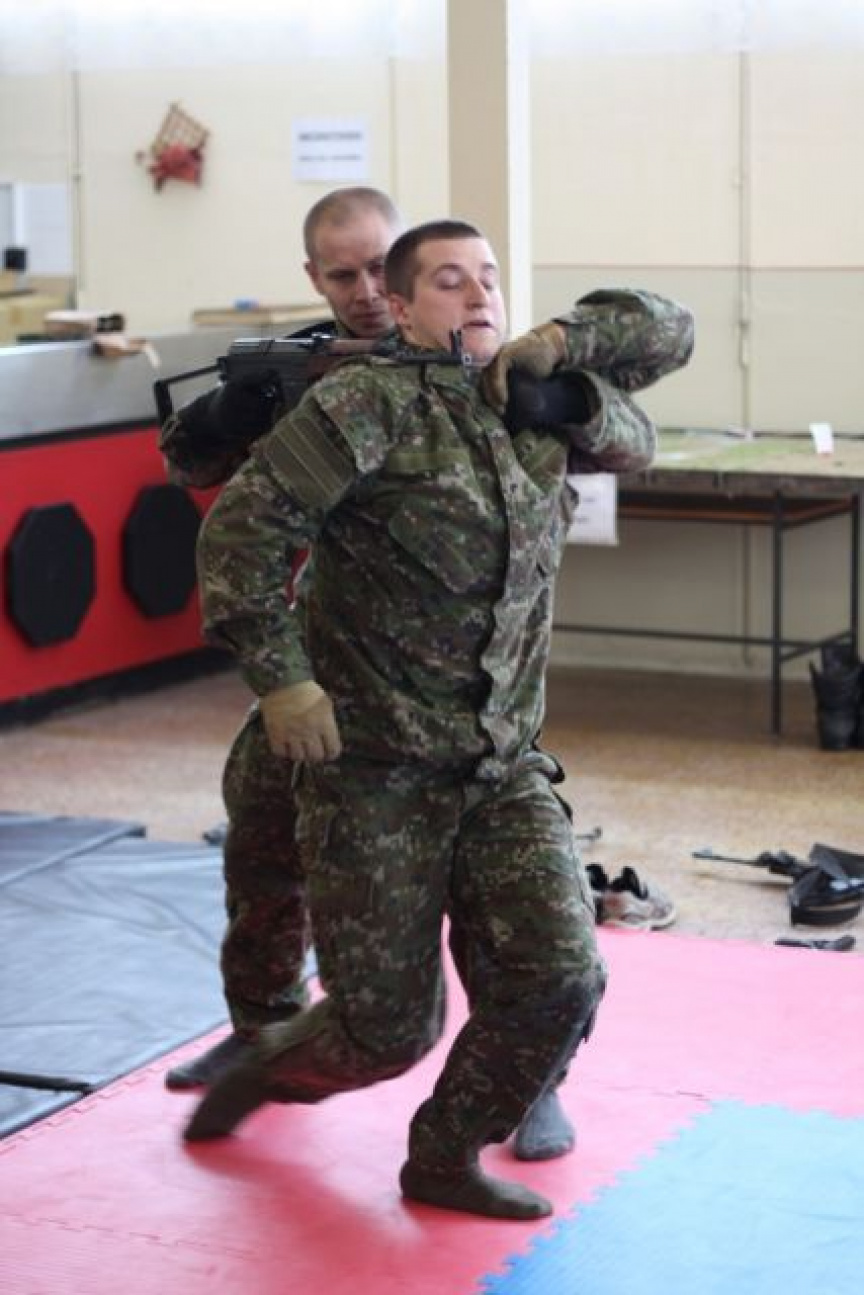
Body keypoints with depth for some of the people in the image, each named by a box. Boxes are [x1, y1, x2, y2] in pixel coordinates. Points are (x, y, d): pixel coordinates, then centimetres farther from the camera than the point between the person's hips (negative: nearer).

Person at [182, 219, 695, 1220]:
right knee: (390, 1028, 0)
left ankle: (444, 1158, 15)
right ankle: (273, 1062, 36)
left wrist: (564, 344, 0)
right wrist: (279, 677, -17)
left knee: (560, 979, -11)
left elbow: (666, 331, 18)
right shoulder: (371, 404, -10)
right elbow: (244, 523, -15)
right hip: (375, 769, -5)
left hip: (505, 769, 5)